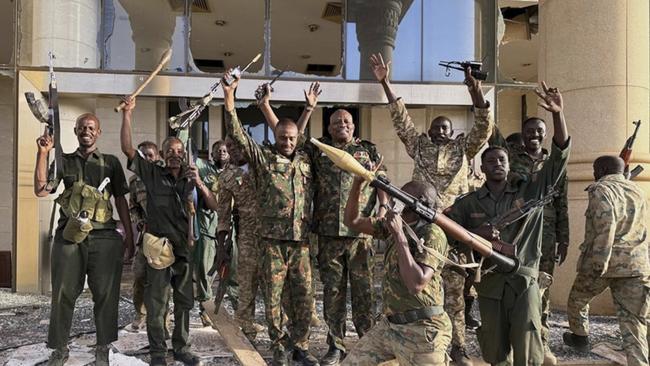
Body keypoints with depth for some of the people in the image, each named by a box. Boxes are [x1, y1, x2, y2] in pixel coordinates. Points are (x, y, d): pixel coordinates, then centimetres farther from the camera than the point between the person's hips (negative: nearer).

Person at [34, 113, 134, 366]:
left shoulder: (111, 162, 11)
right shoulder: (64, 161, 12)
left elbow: (121, 200, 10)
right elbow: (41, 190, 0)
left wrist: (129, 236, 5)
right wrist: (42, 154, -8)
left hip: (104, 237, 0)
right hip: (69, 236, 1)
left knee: (105, 293, 2)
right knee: (63, 293, 4)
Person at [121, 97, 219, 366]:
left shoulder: (191, 180, 9)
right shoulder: (152, 174, 2)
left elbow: (213, 206, 0)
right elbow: (127, 148, -7)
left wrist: (199, 183, -16)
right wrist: (127, 115, -15)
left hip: (184, 248, 3)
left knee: (184, 302, 12)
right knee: (157, 305, 3)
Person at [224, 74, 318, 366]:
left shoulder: (306, 159, 11)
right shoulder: (262, 157, 2)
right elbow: (237, 135, -7)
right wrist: (229, 98, -15)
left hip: (301, 240, 3)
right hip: (273, 240, -3)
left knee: (304, 295, 7)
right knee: (274, 296, 5)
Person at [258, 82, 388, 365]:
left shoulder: (369, 150, 11)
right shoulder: (318, 150, 11)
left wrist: (383, 208, -7)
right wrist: (266, 106, 5)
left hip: (360, 232, -1)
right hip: (328, 233, 1)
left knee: (363, 289, 3)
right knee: (332, 290, 8)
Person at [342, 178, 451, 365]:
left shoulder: (432, 235, -18)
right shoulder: (395, 224, 5)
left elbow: (416, 284, -29)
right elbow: (352, 221, 7)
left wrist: (399, 235, -27)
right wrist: (357, 182, -5)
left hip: (421, 331, -7)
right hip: (389, 324, 8)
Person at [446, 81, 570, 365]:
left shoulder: (531, 191, 3)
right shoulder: (469, 203, 5)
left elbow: (559, 157, -5)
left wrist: (558, 115, -17)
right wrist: (474, 233, -15)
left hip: (524, 280, -1)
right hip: (489, 282, 2)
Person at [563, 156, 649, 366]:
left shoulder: (601, 189, -5)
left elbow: (604, 227, -19)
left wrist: (598, 264, -20)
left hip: (603, 264, -5)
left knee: (577, 300, 22)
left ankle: (580, 337, 39)